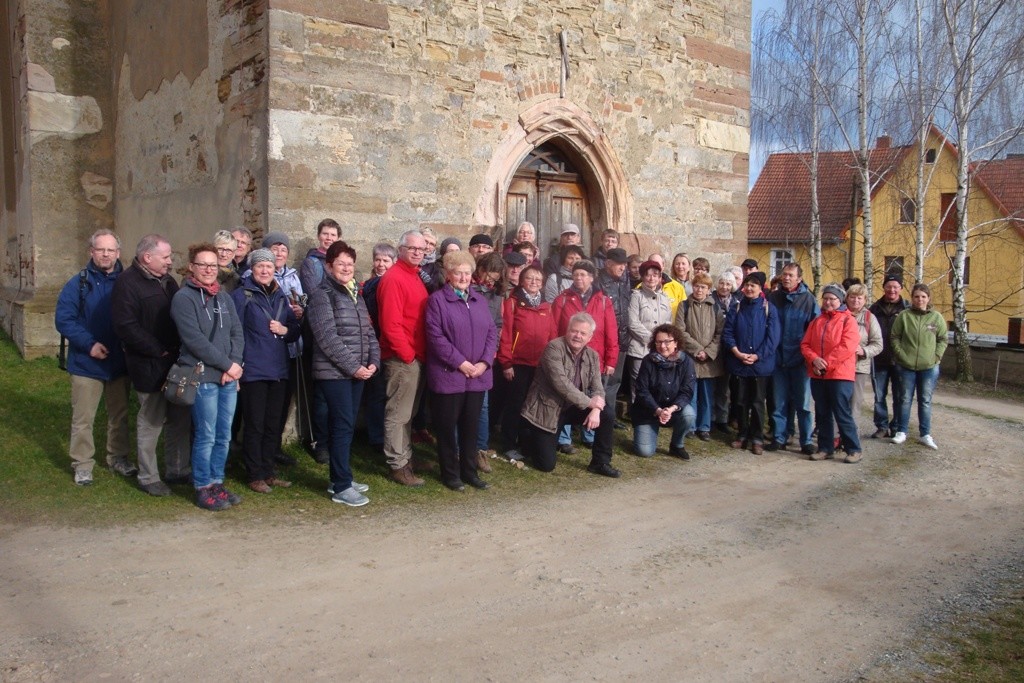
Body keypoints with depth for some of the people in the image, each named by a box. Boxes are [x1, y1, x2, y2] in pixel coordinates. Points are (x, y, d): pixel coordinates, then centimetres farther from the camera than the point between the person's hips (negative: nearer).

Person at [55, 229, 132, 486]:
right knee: (83, 418, 4)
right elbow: (63, 319, -9)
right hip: (86, 363, -2)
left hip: (120, 362, 2)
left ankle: (118, 458, 30)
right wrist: (89, 344, -19)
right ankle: (82, 464, 17)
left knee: (120, 415, 14)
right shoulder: (78, 284, -6)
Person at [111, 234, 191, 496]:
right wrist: (159, 350, -17)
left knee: (181, 418, 12)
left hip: (176, 362, 8)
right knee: (151, 421, 3)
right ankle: (148, 477, 16)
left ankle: (177, 470, 25)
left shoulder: (166, 280, 14)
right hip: (150, 366, -8)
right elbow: (126, 327, -20)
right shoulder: (128, 283, -12)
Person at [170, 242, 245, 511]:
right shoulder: (184, 298, -6)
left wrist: (235, 364, -7)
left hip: (229, 378, 6)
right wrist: (227, 365, -12)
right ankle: (203, 489, 11)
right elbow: (195, 340, -14)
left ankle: (217, 483, 22)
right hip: (203, 377, -6)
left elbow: (237, 333, 9)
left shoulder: (224, 297, 14)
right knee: (206, 436, -1)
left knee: (223, 436, 10)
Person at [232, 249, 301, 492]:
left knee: (274, 425, 11)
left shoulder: (281, 296, 14)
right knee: (254, 426, 1)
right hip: (253, 371, -6)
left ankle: (269, 472, 23)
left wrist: (285, 330, -4)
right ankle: (255, 476, 12)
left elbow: (296, 329, 18)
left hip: (279, 371, 6)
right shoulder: (241, 296, -4)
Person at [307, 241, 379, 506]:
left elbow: (369, 332, 15)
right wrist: (353, 366, -18)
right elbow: (327, 337, -17)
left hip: (358, 372, 8)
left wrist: (373, 361, -1)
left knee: (346, 425, 12)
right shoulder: (322, 295, -9)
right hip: (334, 372, -8)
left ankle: (340, 479, 22)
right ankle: (342, 487, -2)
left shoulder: (356, 295, 16)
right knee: (343, 425, -8)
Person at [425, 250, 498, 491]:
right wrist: (460, 363, -16)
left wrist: (484, 362, -5)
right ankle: (450, 473, 16)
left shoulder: (480, 300, 13)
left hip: (478, 376, 5)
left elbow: (492, 333, 10)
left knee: (471, 426, 12)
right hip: (448, 375, -5)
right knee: (448, 426, 4)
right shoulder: (437, 300, -5)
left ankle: (469, 471, 23)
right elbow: (436, 336, -13)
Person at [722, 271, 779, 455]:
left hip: (761, 364, -3)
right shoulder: (736, 308, 7)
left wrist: (757, 356, -14)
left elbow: (772, 337, -7)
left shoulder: (769, 309, -1)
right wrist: (738, 353, -12)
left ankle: (757, 439, 10)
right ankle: (742, 435, 21)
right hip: (739, 363, 3)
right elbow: (727, 334, 1)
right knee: (741, 401, 10)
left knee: (758, 403, 3)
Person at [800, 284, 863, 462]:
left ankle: (853, 449, 5)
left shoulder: (848, 320, -3)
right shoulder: (816, 321, 14)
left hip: (840, 374, -6)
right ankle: (825, 448, 20)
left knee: (842, 414, -5)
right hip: (817, 374, 6)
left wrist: (826, 362, -16)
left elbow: (847, 347, -14)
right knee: (822, 414, 11)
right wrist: (815, 359, -11)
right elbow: (805, 344, 8)